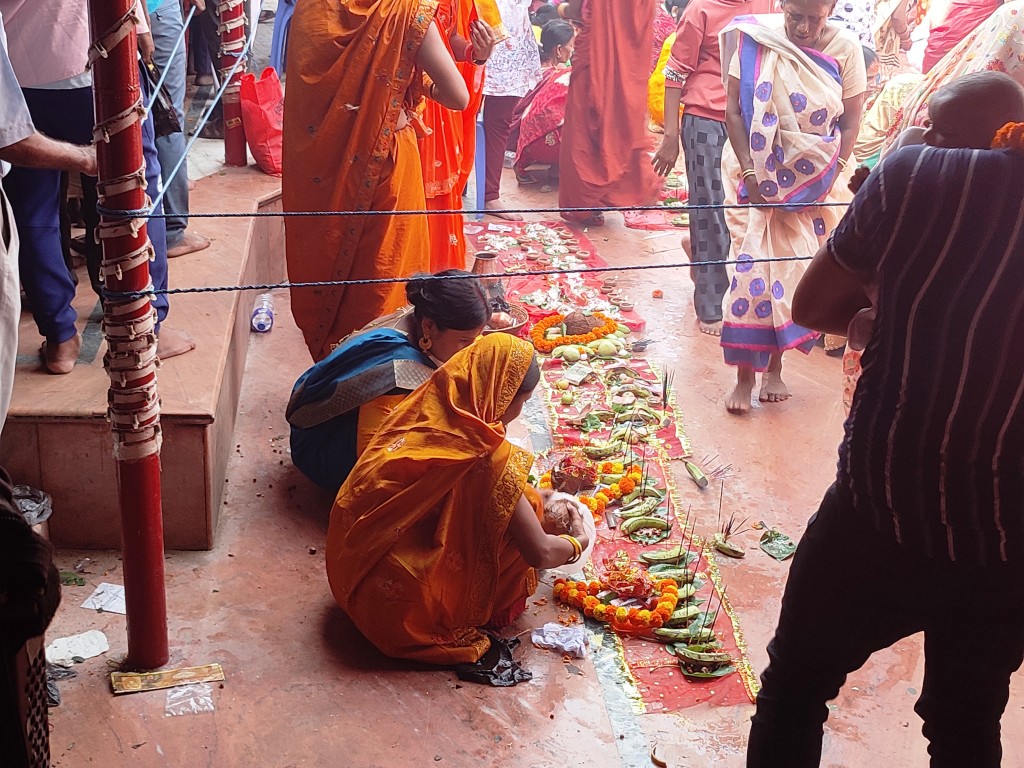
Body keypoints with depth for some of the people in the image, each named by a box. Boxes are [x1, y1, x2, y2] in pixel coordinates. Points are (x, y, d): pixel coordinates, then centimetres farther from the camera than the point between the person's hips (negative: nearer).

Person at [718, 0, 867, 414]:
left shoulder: (845, 49, -8)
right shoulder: (755, 40, -10)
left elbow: (849, 123, -3)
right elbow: (734, 109, -8)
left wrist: (831, 179, -10)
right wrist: (749, 171, -14)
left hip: (815, 180, 1)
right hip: (759, 172, -1)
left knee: (795, 269, 5)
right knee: (752, 266, -6)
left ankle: (775, 367, 20)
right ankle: (744, 377, 2)